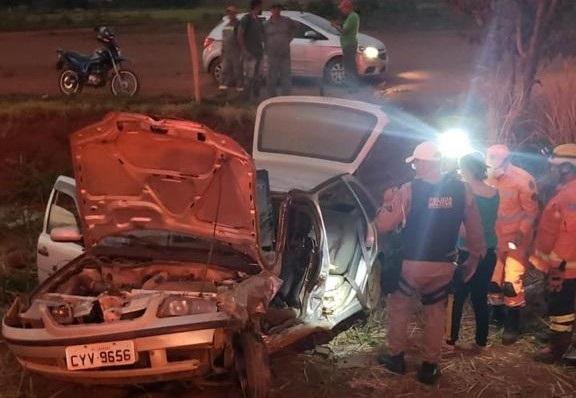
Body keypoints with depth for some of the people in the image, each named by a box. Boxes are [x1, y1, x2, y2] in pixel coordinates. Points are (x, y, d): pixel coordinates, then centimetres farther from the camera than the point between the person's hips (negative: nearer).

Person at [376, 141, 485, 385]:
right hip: (444, 265, 3)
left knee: (398, 308, 20)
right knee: (436, 313, 18)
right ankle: (430, 367, 20)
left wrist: (387, 203, 7)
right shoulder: (461, 189, -3)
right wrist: (474, 259, 14)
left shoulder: (409, 190, -13)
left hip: (412, 264, -2)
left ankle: (396, 357, 27)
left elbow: (384, 225, -11)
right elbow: (475, 229, 3)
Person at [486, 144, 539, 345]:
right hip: (496, 238, 6)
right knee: (492, 280, 12)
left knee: (512, 283, -7)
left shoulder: (523, 179, -16)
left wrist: (521, 233, -22)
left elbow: (531, 211, -13)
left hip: (516, 239, -6)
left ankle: (513, 326, 6)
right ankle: (497, 317, 33)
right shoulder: (491, 179, 1)